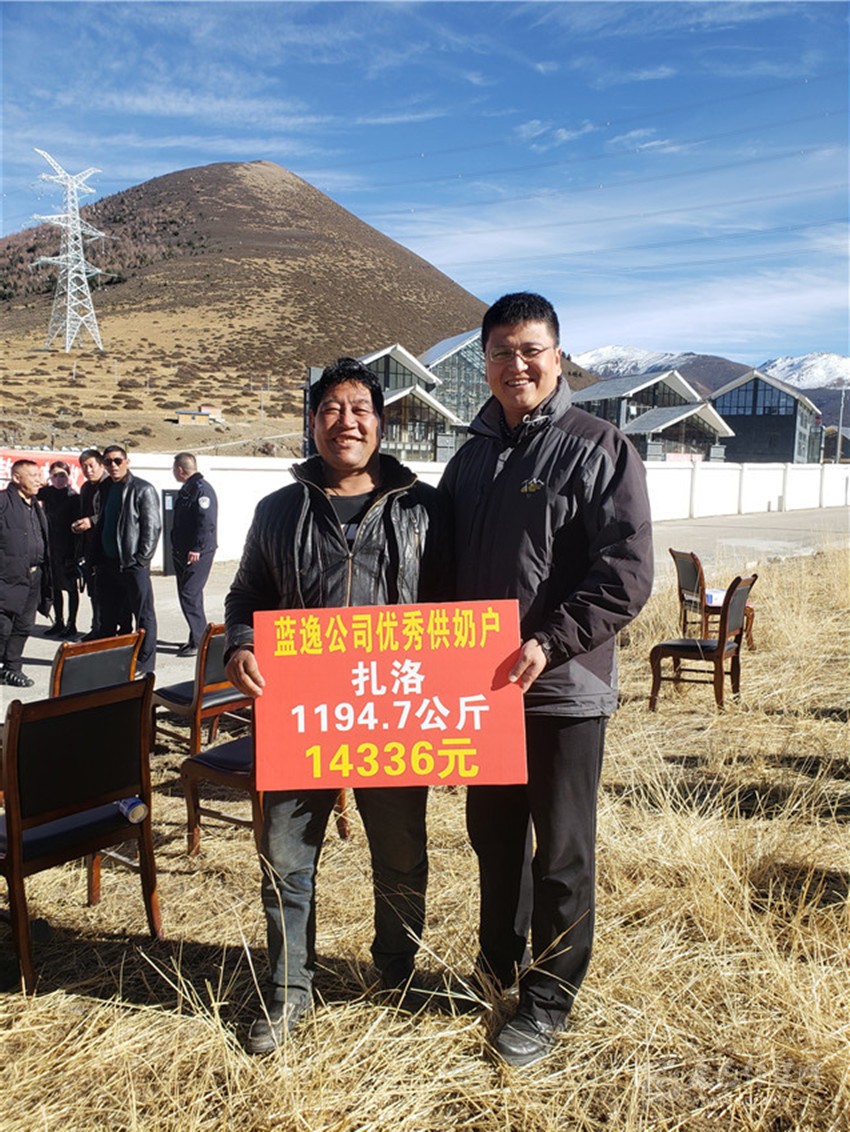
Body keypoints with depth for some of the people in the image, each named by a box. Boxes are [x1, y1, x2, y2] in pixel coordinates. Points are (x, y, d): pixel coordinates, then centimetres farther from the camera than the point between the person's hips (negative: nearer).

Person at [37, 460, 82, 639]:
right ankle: (58, 622, 24)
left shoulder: (74, 497, -10)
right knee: (55, 586, 13)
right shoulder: (48, 493, 5)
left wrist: (77, 551, -16)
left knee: (71, 587, 3)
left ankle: (71, 624, 11)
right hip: (52, 546, 6)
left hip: (69, 548, -6)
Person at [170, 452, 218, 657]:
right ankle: (197, 638, 22)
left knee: (190, 595, -12)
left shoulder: (201, 489, -14)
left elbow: (207, 523, -23)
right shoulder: (186, 490, 17)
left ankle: (199, 642, -6)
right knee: (186, 595, 13)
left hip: (197, 554, -10)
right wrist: (178, 549, 19)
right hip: (183, 553, 10)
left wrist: (196, 549, -24)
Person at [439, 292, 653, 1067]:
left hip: (564, 690, -5)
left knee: (562, 854, 8)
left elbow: (627, 571, -15)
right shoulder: (471, 457, 10)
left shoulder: (599, 449, -9)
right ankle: (499, 960, 43)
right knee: (493, 835, 20)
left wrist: (550, 645, -23)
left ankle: (549, 1001, 28)